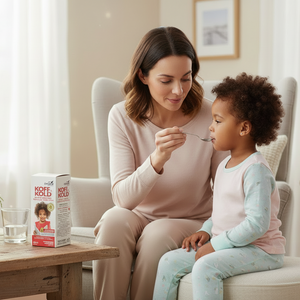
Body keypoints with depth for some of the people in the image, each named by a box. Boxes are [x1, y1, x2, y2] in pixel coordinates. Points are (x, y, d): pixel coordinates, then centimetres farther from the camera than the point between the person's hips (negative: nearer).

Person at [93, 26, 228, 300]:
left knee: (158, 234, -32)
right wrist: (157, 159, -35)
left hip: (191, 224, -1)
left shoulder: (209, 116, -13)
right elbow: (123, 197, -18)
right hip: (138, 218, 1)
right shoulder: (122, 117, -10)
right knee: (115, 218, -31)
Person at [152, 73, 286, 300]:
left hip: (260, 250, -9)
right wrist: (207, 231, 5)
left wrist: (216, 244, -21)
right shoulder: (225, 166, 13)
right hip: (226, 245, 9)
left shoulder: (255, 170, -18)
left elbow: (257, 224, -25)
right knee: (170, 261, 0)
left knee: (205, 267, -31)